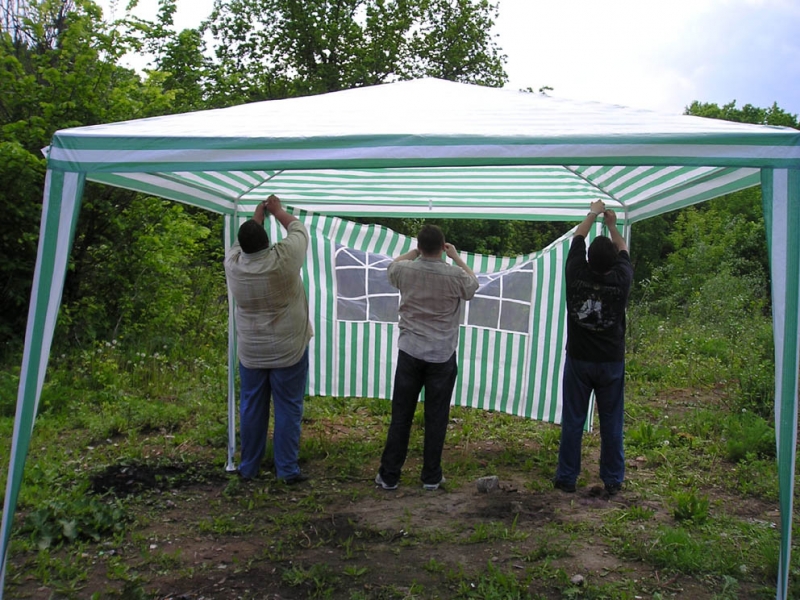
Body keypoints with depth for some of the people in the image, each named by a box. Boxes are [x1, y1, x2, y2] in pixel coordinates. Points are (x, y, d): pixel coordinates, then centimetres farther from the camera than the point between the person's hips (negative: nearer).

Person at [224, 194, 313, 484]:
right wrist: (278, 210, 16)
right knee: (288, 409, 6)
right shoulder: (284, 259, -18)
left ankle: (248, 467, 25)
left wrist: (258, 214, 24)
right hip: (288, 351, -3)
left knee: (251, 408, 14)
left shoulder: (233, 264, -9)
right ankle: (287, 469, 12)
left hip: (250, 353, 3)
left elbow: (243, 242, 13)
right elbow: (299, 228, 0)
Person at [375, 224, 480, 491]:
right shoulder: (455, 276, -12)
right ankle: (431, 477, 18)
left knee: (400, 416, 8)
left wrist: (416, 251, 19)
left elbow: (392, 266, 18)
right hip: (442, 357, -1)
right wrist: (456, 257, 17)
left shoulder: (405, 270, -8)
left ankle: (389, 475, 16)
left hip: (410, 353, 1)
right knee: (436, 418, 9)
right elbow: (473, 286, 12)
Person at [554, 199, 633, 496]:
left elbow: (577, 238, 6)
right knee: (611, 423, 8)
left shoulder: (576, 275, -11)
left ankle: (566, 477, 14)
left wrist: (593, 213, 21)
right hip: (611, 363, 0)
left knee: (572, 421, 6)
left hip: (578, 361, 0)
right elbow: (623, 251, 12)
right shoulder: (620, 280, -10)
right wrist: (612, 224, 25)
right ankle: (613, 481, 17)